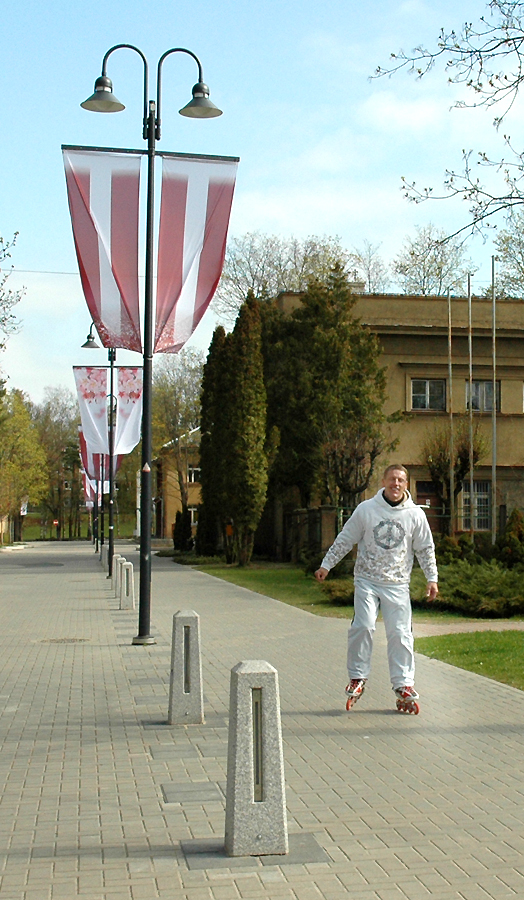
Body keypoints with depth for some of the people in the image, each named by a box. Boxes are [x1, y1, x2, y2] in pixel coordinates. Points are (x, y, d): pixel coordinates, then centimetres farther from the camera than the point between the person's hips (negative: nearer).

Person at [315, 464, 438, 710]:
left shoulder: (415, 515, 3)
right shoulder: (366, 509, -1)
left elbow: (425, 549, 11)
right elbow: (344, 540, 7)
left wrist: (432, 578, 6)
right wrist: (326, 565, 9)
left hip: (398, 584, 1)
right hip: (367, 580, -1)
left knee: (400, 633, -2)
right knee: (363, 626, -14)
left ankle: (403, 685, 9)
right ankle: (357, 678, 2)